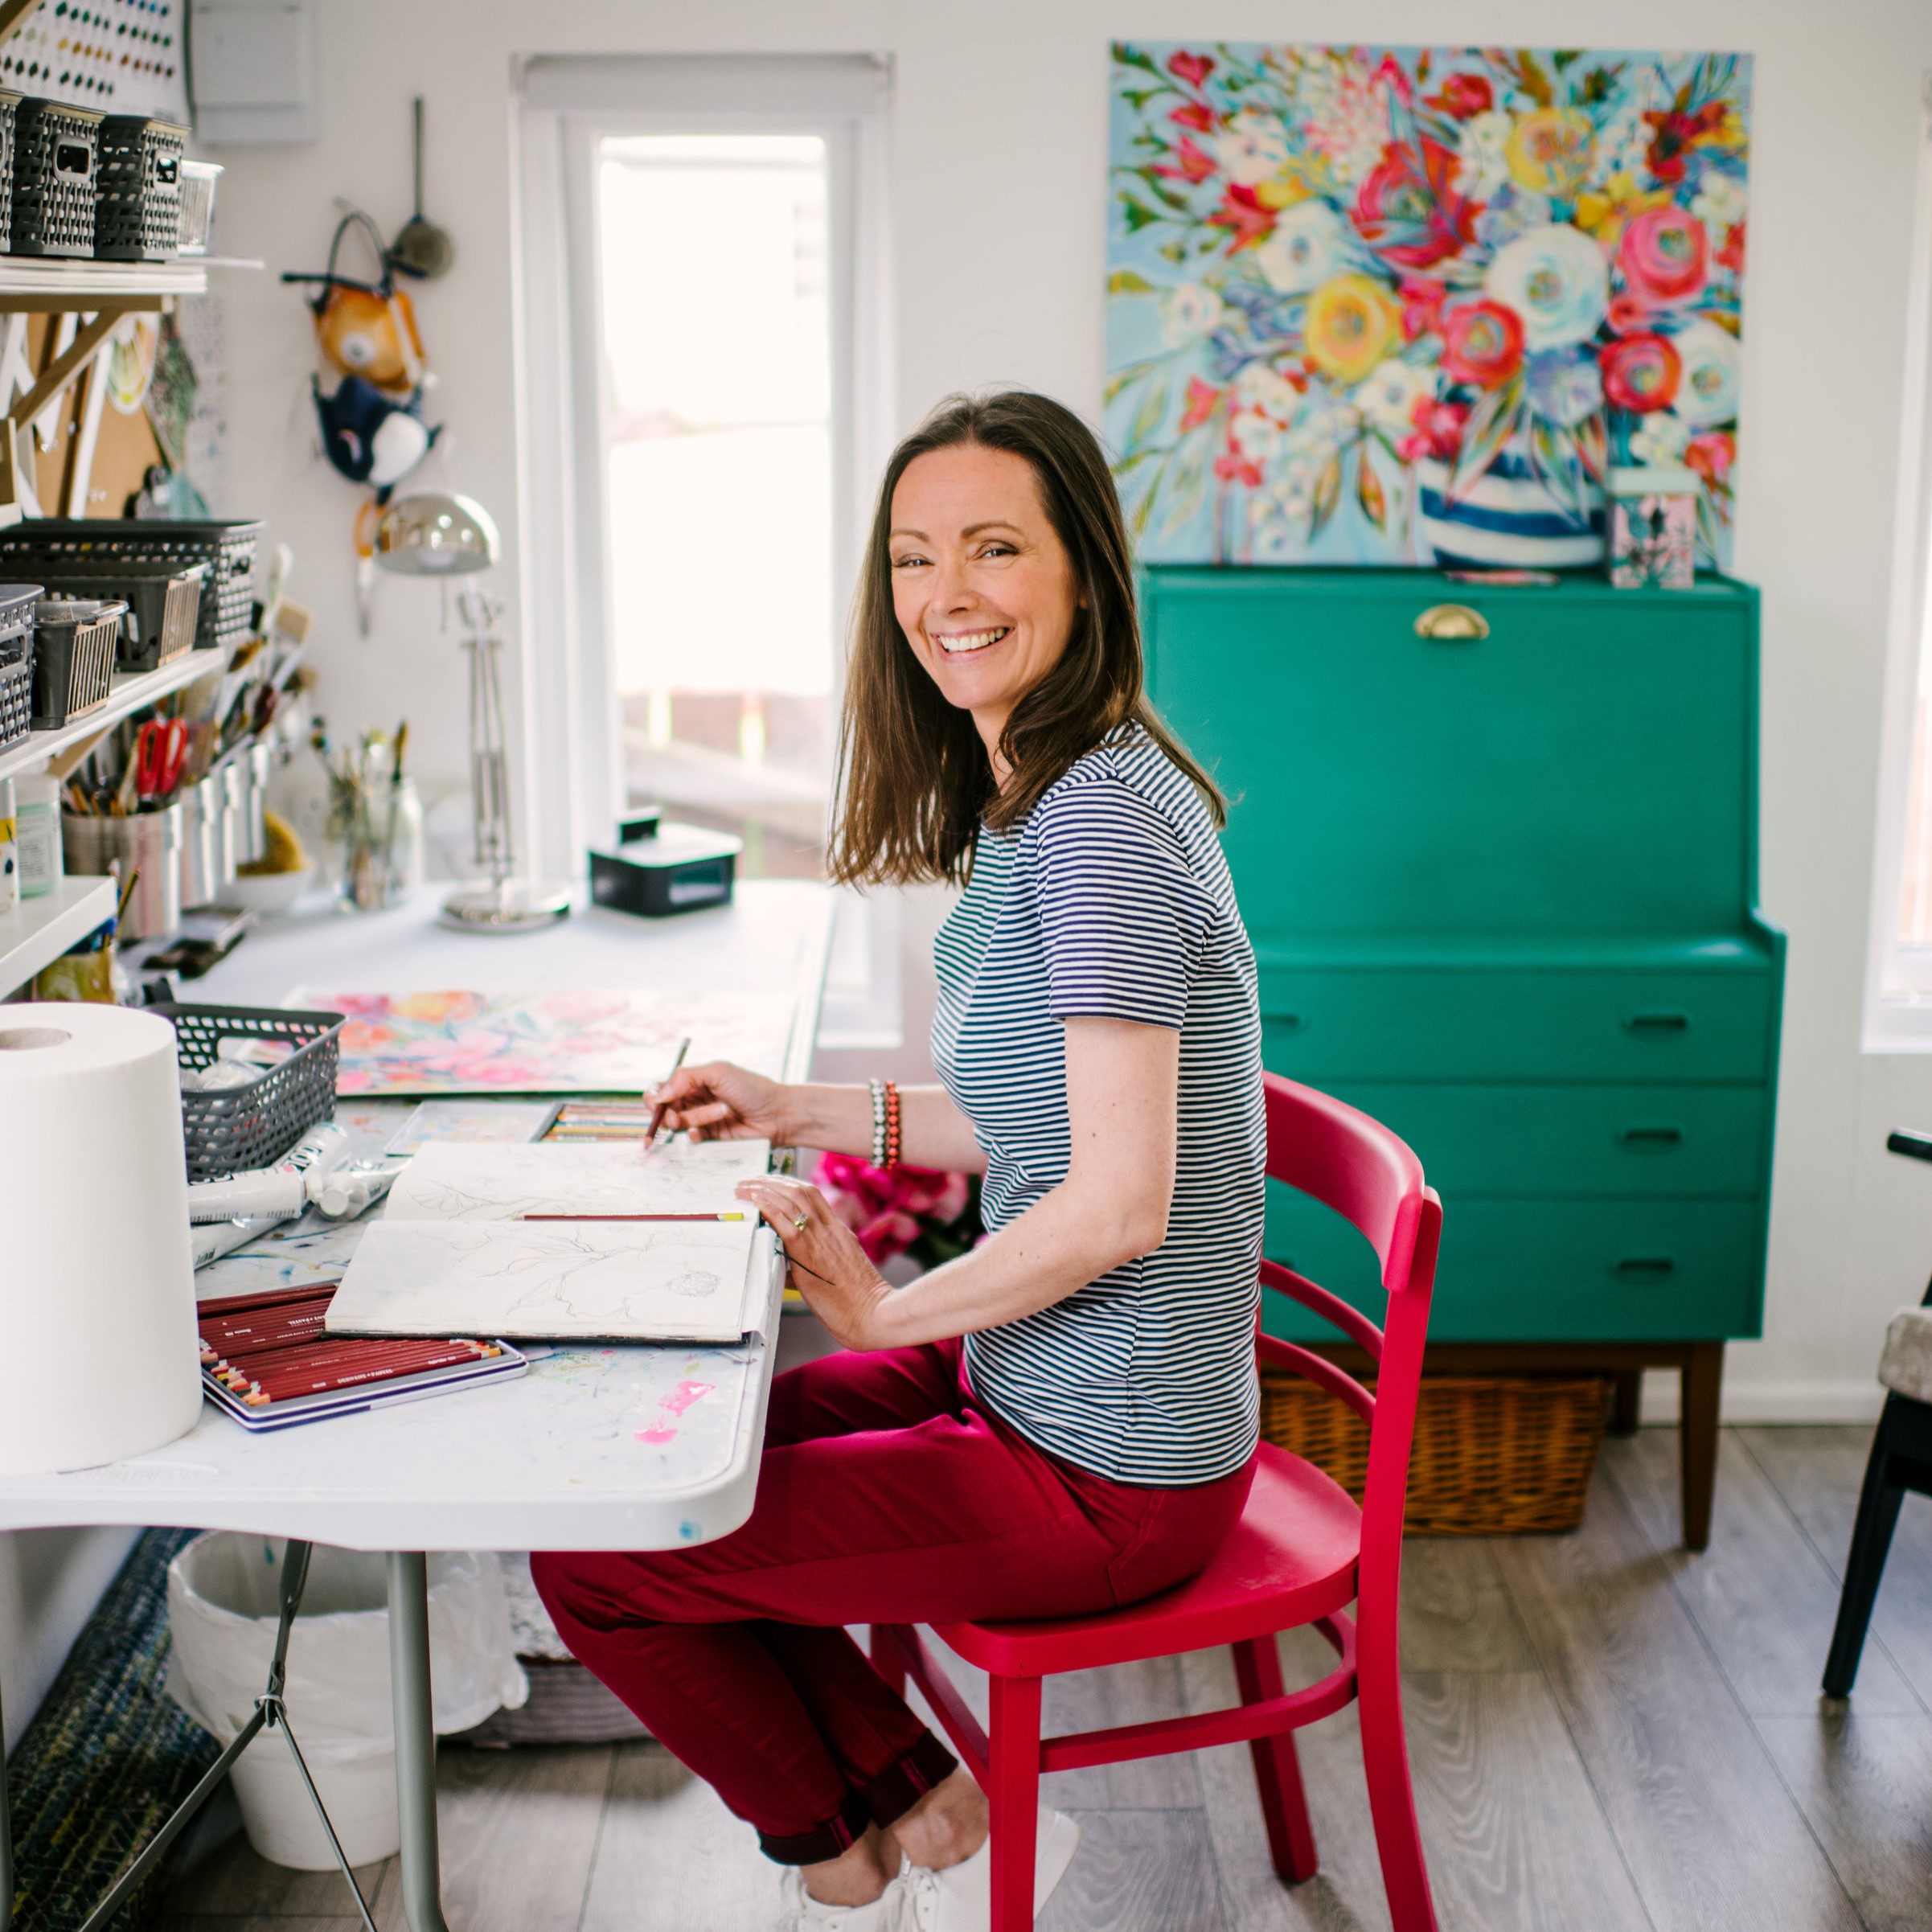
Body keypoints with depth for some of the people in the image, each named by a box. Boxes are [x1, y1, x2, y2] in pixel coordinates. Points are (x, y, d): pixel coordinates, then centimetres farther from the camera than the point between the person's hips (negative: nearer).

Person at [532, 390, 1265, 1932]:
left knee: (590, 1558, -2)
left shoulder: (1103, 817, -24)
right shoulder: (1038, 801, 8)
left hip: (1104, 1480, -10)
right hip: (1041, 1388, 10)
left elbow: (1118, 1201, -28)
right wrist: (806, 1113, 11)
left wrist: (890, 1310, -15)